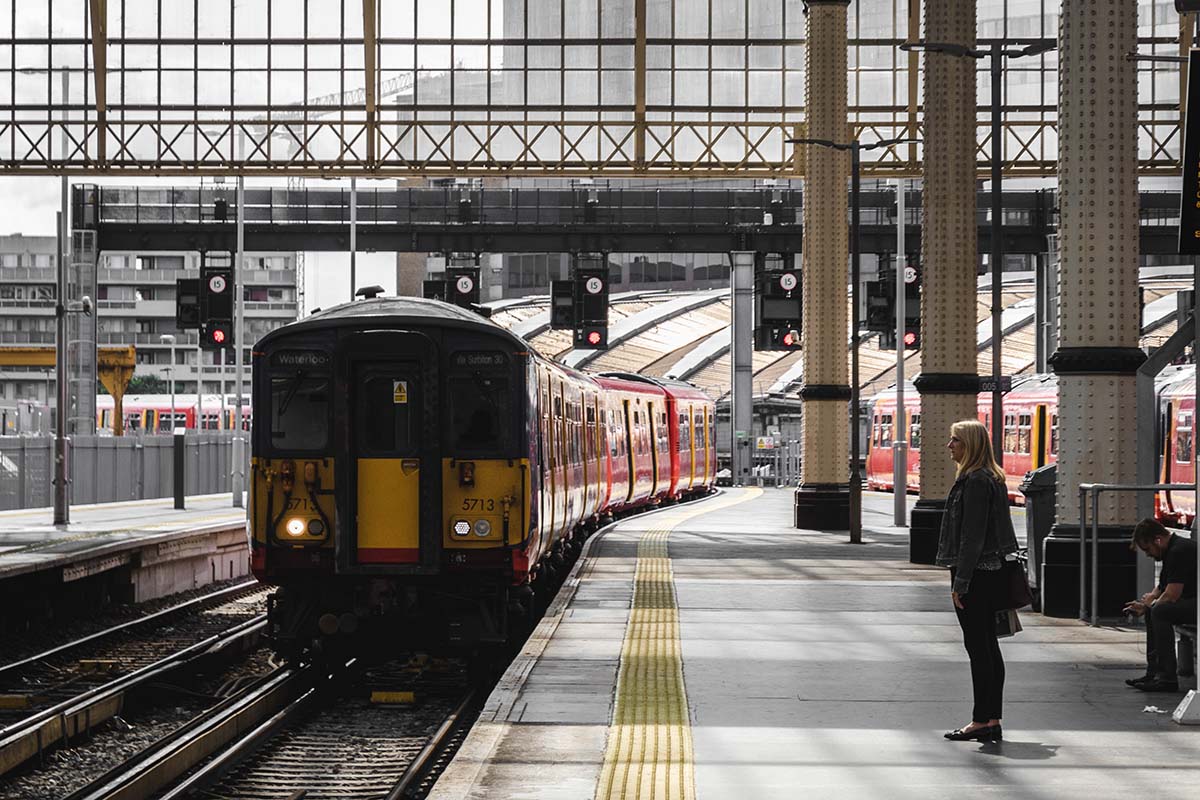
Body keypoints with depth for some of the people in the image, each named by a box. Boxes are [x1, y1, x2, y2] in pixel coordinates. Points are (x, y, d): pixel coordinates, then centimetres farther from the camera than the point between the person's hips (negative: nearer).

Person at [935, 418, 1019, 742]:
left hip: (975, 574, -10)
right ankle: (992, 720, 13)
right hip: (991, 572, 10)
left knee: (978, 648, -7)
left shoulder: (975, 481, -16)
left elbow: (972, 536, -20)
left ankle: (981, 721, -4)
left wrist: (960, 581, -19)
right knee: (988, 647, 10)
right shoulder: (992, 478, 16)